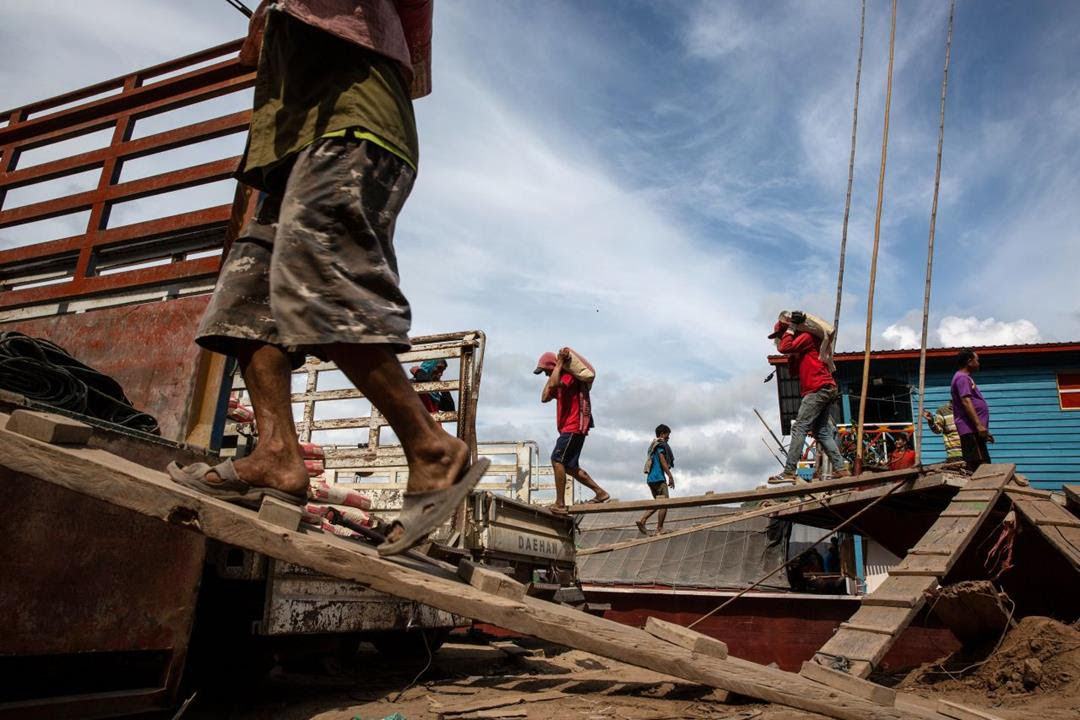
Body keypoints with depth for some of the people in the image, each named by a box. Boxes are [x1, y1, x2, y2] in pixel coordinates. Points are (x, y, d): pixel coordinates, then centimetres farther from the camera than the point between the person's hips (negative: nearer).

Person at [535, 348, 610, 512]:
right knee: (570, 467, 13)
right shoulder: (561, 380, 20)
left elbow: (553, 384, -31)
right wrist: (551, 376, 12)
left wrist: (559, 363, -20)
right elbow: (545, 397, 12)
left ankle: (560, 504, -16)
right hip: (570, 429, 11)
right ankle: (601, 492, 17)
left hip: (574, 427, -11)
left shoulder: (569, 376, -10)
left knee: (557, 460, -16)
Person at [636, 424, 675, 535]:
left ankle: (642, 521, 3)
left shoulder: (653, 445, 23)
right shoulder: (660, 444, -6)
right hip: (658, 477, -10)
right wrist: (670, 476, -16)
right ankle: (660, 530, -5)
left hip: (650, 478, 10)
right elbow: (662, 461, -16)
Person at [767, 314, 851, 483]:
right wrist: (792, 356, 13)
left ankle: (789, 472, -18)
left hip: (818, 389, -10)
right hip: (826, 390, 10)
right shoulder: (801, 350, 26)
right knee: (821, 431, 11)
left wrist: (791, 327, -3)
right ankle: (841, 468, 8)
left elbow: (784, 348, -15)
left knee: (799, 428, -14)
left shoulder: (806, 336, -1)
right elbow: (794, 372, 23)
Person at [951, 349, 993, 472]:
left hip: (974, 430, 11)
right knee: (976, 466, -16)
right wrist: (979, 425, -25)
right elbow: (966, 402, -18)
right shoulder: (962, 378, -6)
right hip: (970, 429, -11)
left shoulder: (965, 378, 25)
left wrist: (984, 431, 26)